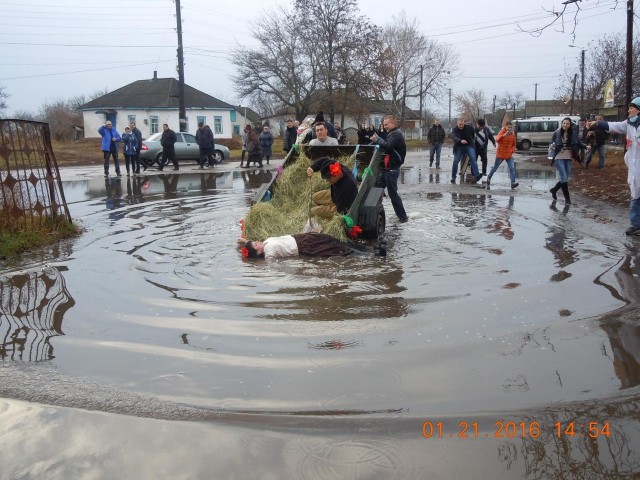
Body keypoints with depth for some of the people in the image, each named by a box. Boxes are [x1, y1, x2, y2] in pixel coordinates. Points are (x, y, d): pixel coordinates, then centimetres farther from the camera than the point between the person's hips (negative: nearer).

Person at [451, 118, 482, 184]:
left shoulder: (469, 127, -6)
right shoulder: (454, 130, -13)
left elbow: (473, 132, 17)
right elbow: (454, 137, -34)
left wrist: (472, 139, 20)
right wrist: (461, 141, -51)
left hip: (469, 146, 0)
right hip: (459, 147, 0)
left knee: (473, 158, -18)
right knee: (455, 161, -7)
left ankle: (476, 175, -29)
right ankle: (453, 177, 5)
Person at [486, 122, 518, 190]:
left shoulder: (513, 135, 3)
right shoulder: (502, 133, -9)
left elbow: (514, 144, 17)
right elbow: (497, 139, -30)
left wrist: (513, 150, -4)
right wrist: (504, 135, -45)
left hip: (509, 155, 3)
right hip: (500, 154, -3)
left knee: (512, 168, -12)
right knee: (495, 168, 11)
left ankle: (513, 183, -18)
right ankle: (488, 179, 35)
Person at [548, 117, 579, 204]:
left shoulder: (573, 133, 0)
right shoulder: (557, 133, -4)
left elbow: (578, 144, 6)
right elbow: (552, 143, 4)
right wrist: (551, 147, -12)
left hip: (568, 158, 3)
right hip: (559, 158, -3)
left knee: (565, 179, 7)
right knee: (564, 178, -10)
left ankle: (553, 190, 33)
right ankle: (567, 198, 2)